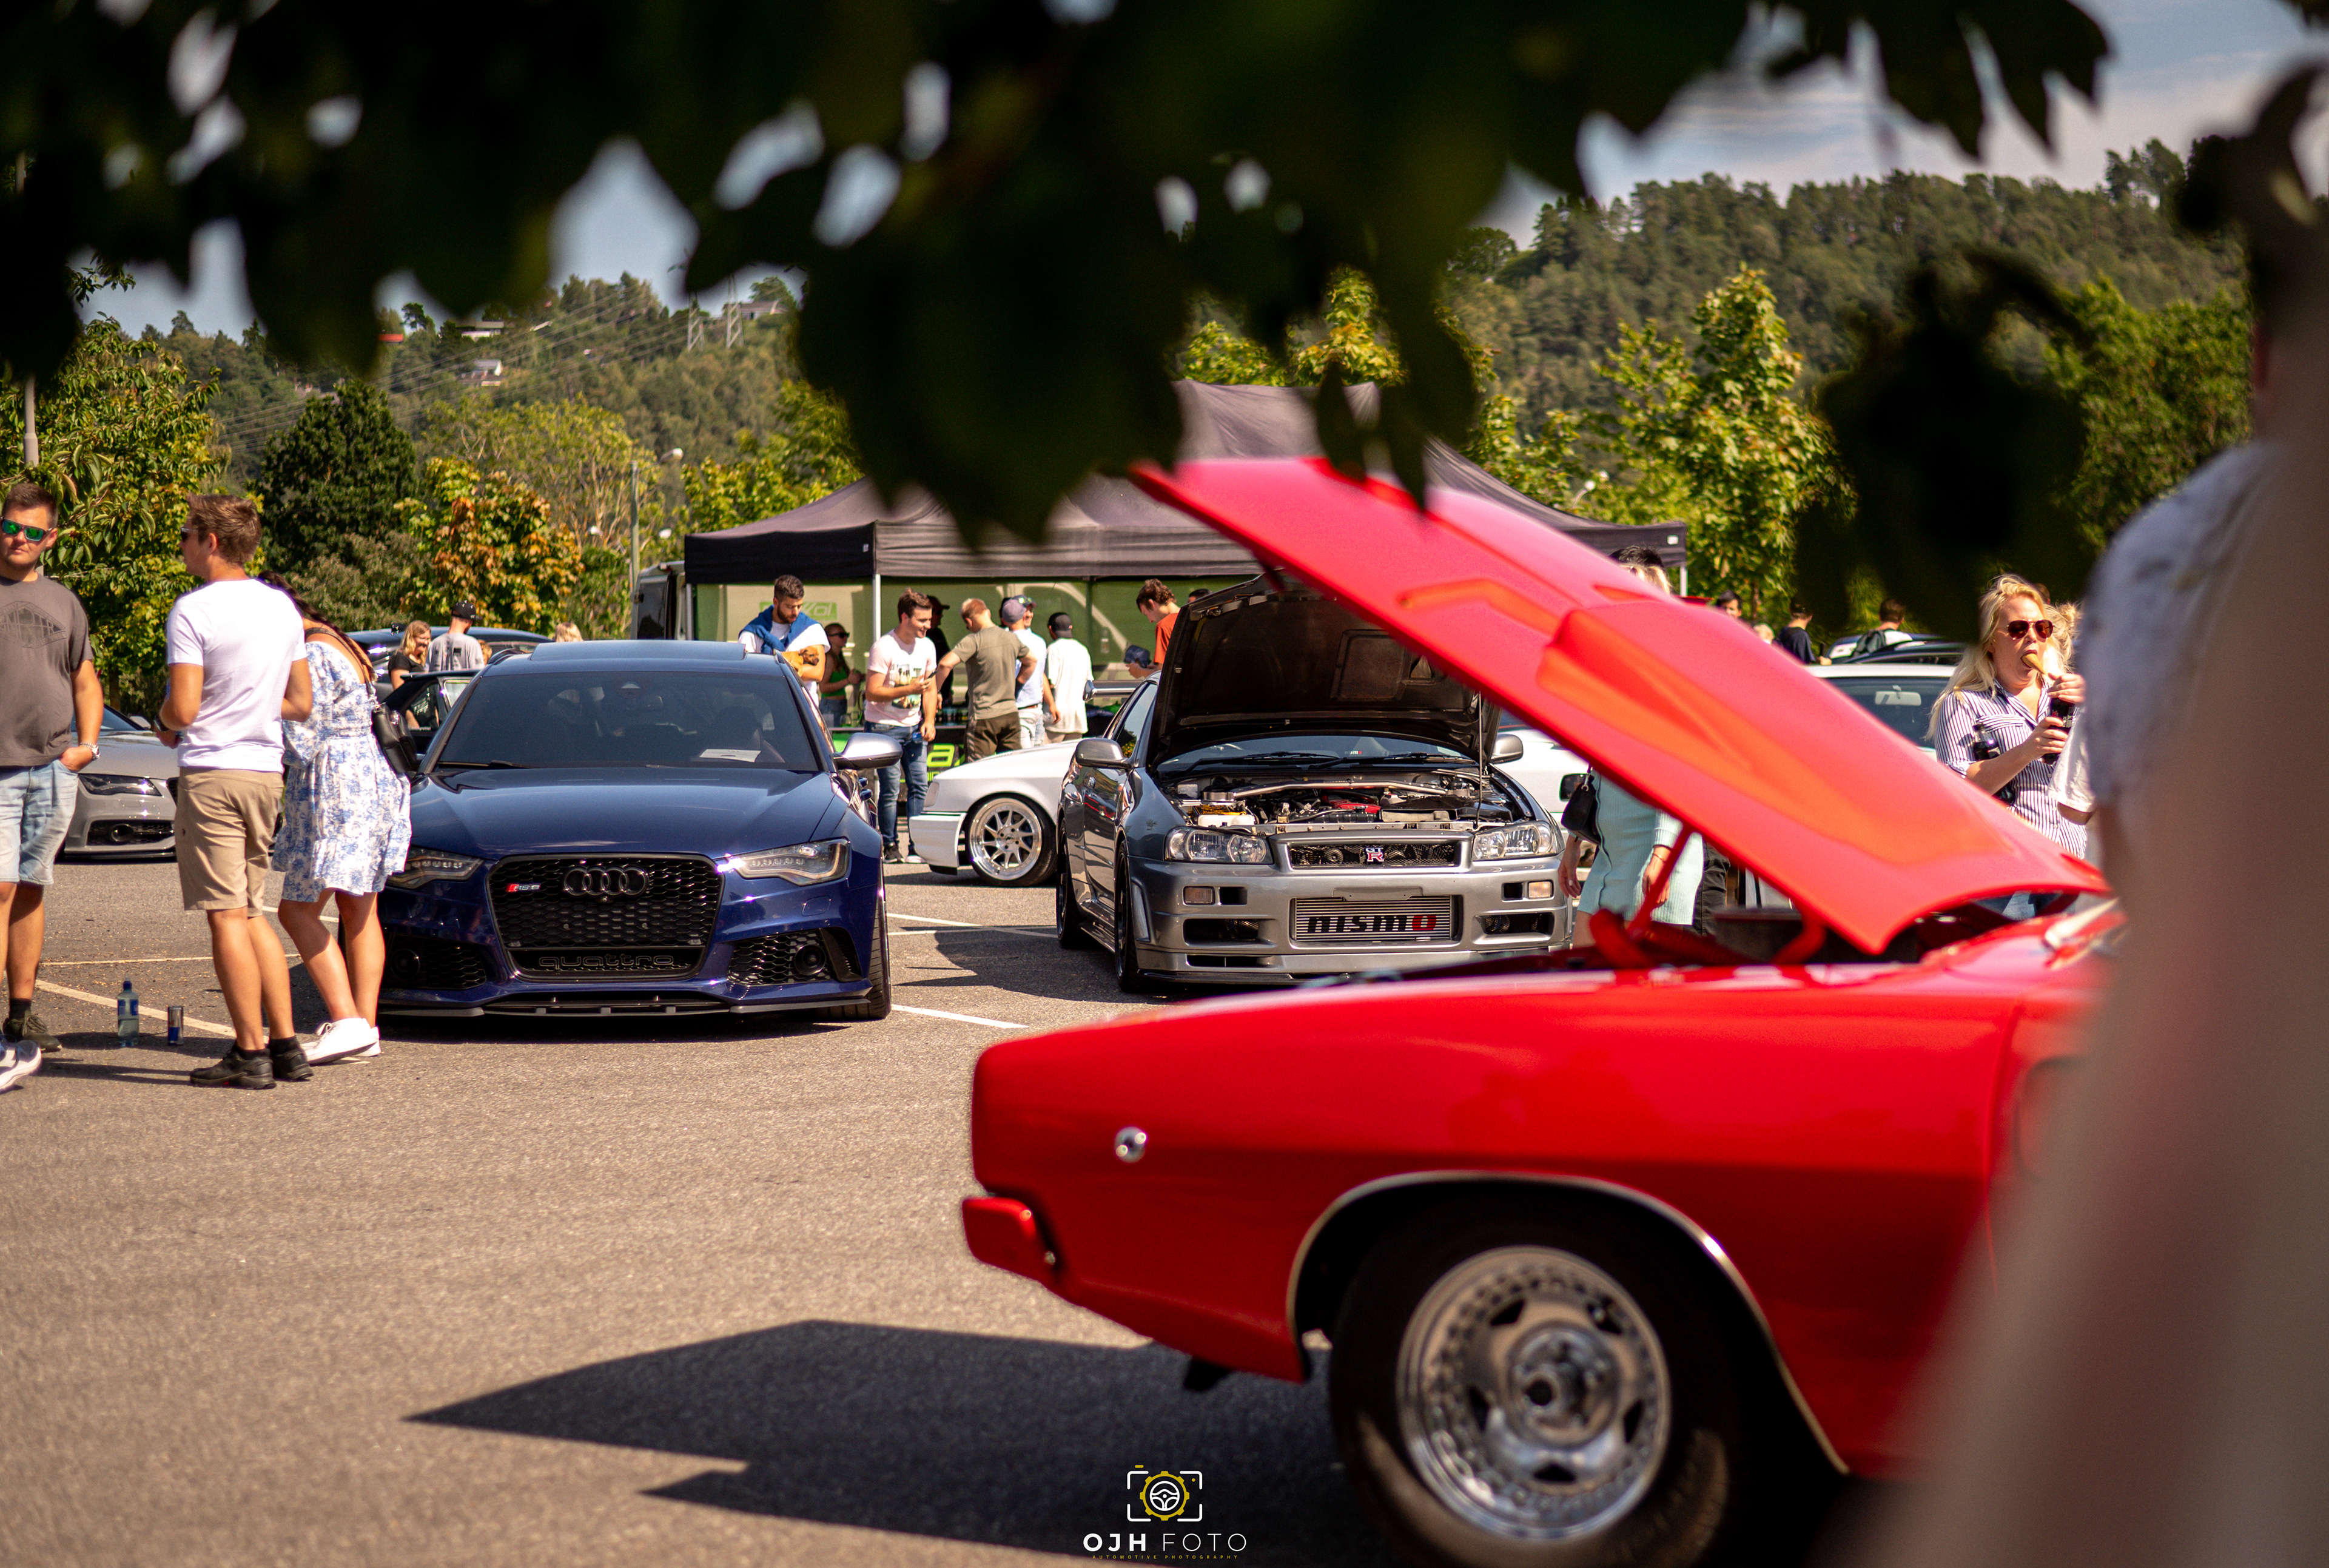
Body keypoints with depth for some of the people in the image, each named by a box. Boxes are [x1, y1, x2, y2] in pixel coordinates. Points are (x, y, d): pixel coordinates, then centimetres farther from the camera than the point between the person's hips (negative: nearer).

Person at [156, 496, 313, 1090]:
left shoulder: (193, 610, -12)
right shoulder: (282, 607, 10)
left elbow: (183, 710, -16)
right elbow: (301, 703, 14)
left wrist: (165, 719, 5)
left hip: (211, 772, -7)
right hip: (267, 772, 7)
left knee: (227, 917, -4)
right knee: (252, 914, 15)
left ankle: (250, 1053, -4)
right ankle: (286, 1044, 12)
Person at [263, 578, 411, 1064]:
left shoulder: (311, 658, -15)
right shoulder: (338, 644, 17)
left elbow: (298, 745, -18)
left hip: (338, 791, -10)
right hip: (375, 782, 10)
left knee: (297, 910, -5)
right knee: (360, 914, 12)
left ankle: (347, 1021, -13)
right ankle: (366, 1026, 12)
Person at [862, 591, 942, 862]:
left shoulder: (927, 646, 6)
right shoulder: (884, 647, -14)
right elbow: (872, 692, -17)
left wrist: (929, 720, 0)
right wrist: (910, 690, -24)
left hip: (914, 727, 6)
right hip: (884, 726, -6)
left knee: (920, 785, -2)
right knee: (890, 789, -6)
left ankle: (916, 847, 1)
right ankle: (890, 846, 2)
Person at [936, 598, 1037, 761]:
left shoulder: (974, 641, -13)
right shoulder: (1011, 639, 8)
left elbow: (945, 664, -24)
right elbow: (1031, 661, 26)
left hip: (984, 718, -6)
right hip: (1011, 714, 6)